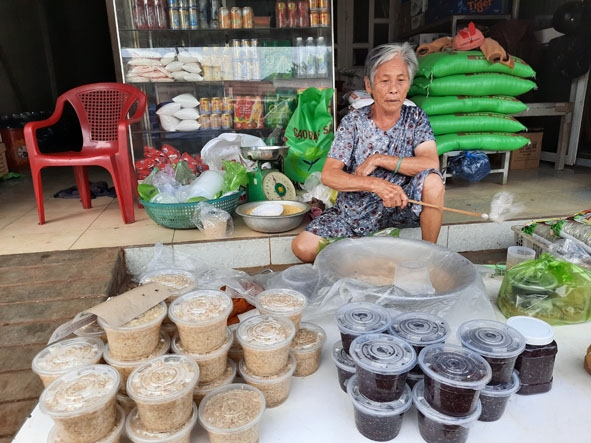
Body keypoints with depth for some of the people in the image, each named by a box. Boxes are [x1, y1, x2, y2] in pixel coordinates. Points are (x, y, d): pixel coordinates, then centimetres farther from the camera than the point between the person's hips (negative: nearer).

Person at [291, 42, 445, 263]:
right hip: (353, 211, 0)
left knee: (433, 181, -29)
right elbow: (328, 175, -17)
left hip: (399, 208, 0)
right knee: (302, 248, -16)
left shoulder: (415, 118, -4)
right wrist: (377, 185, -31)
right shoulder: (353, 121, -8)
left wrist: (378, 159, -22)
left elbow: (431, 164, -19)